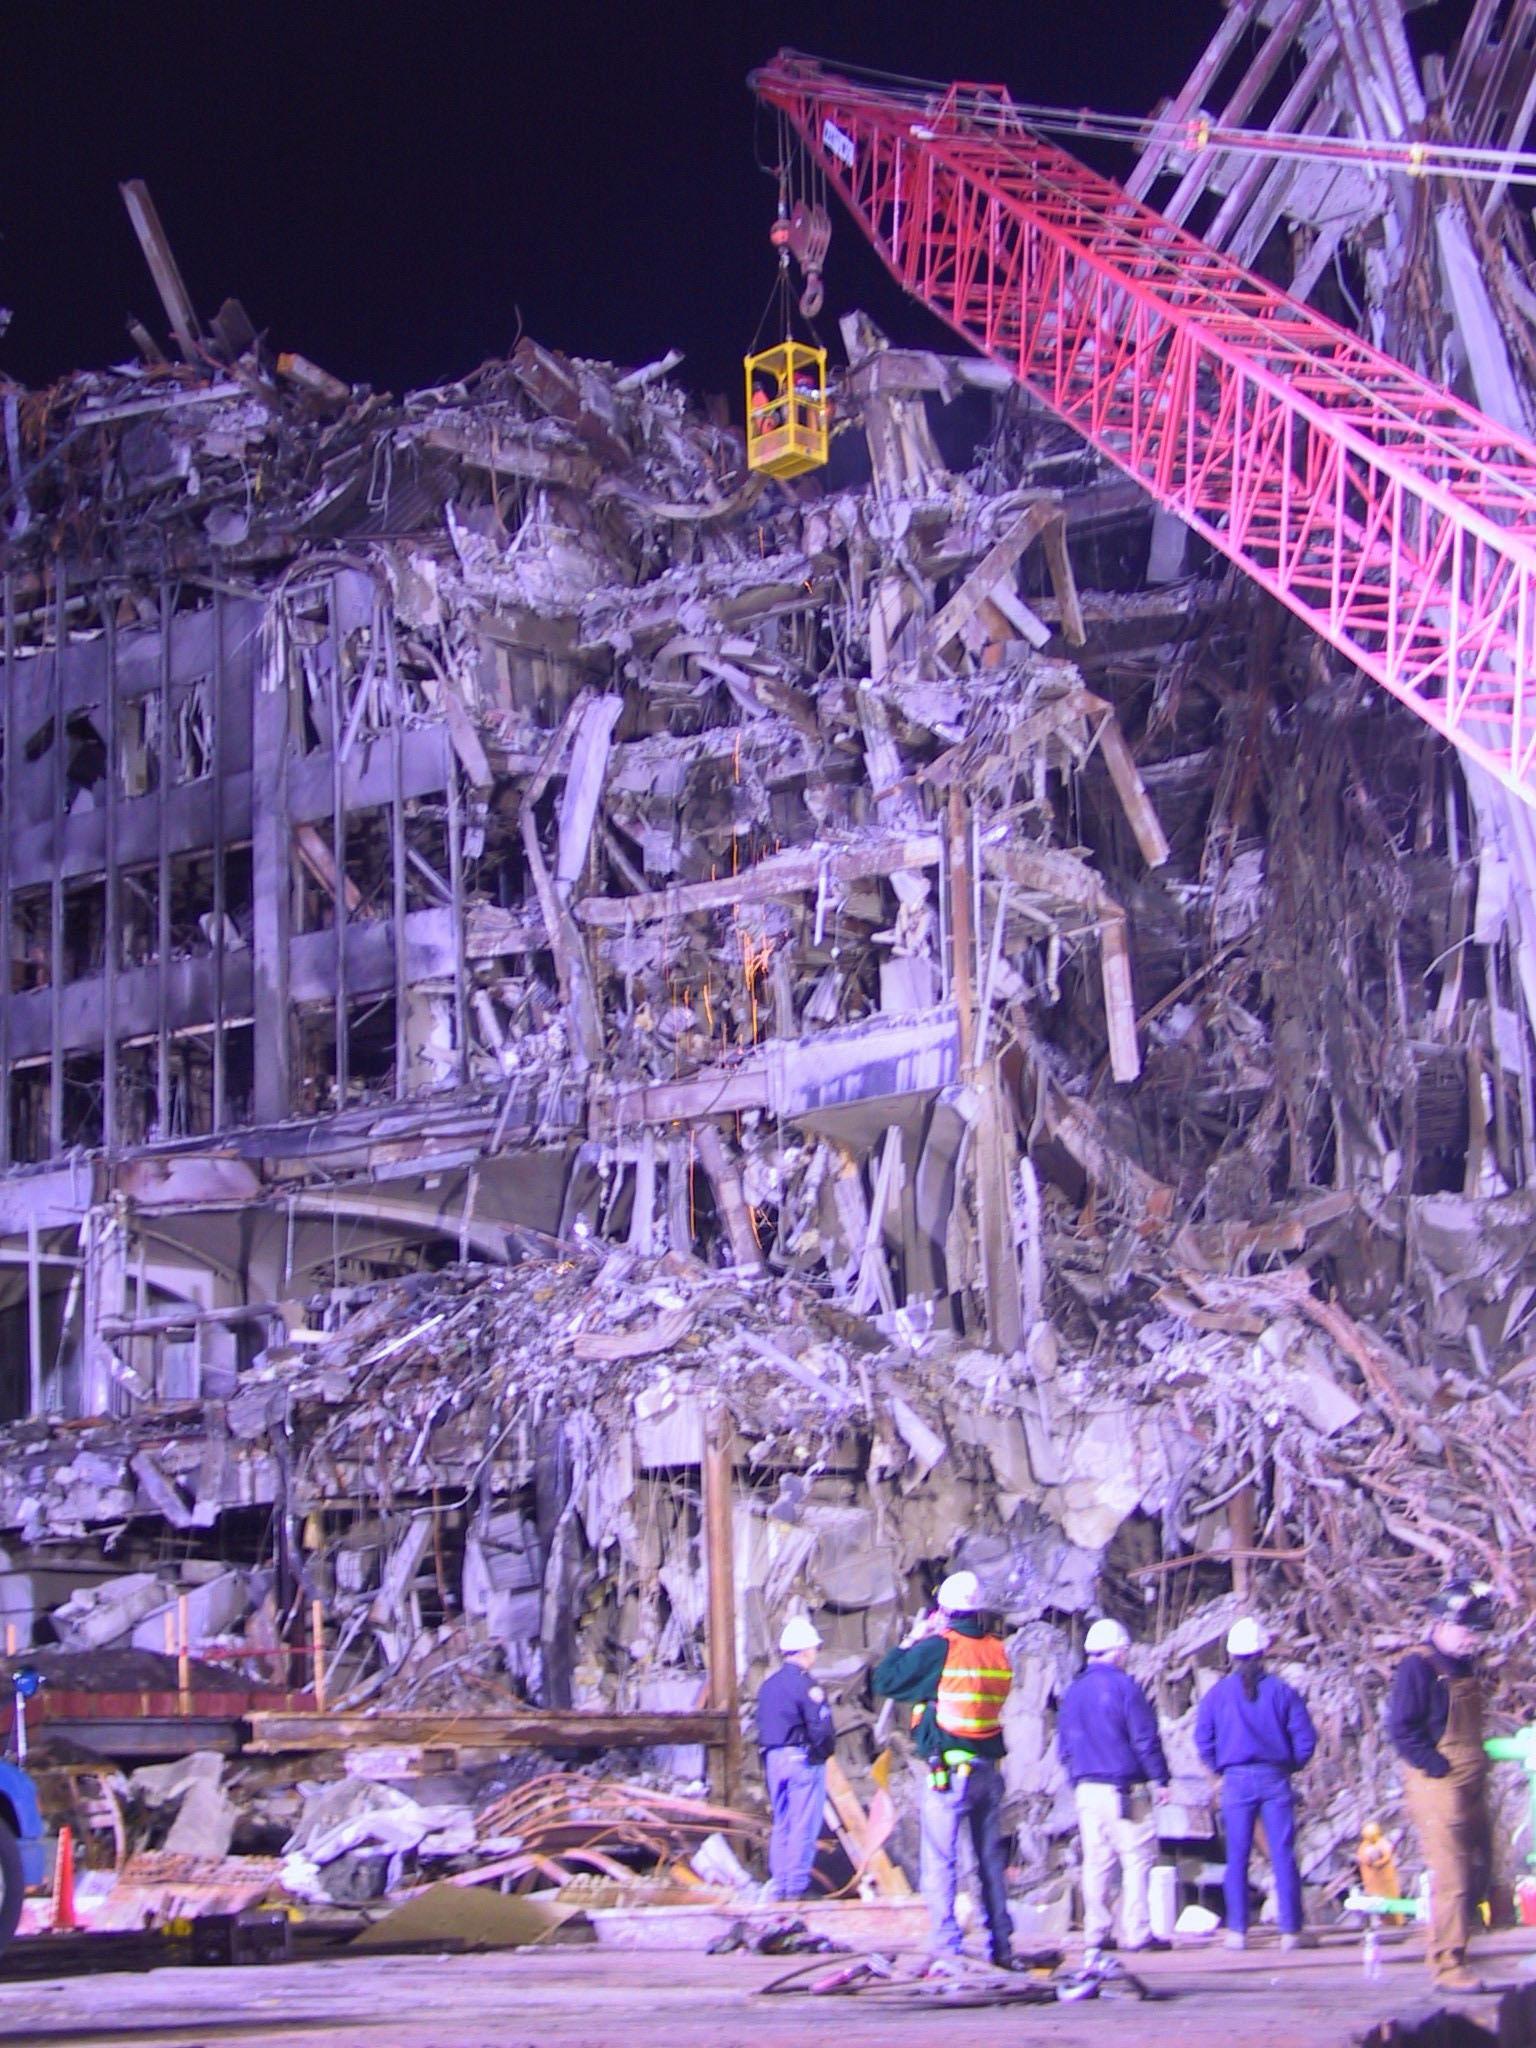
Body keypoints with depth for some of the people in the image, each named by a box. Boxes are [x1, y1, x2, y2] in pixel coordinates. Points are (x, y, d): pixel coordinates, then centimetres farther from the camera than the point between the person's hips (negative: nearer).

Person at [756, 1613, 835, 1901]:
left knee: (781, 1824, 14)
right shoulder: (806, 1685, -14)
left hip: (774, 1759, 8)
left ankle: (778, 1884, 15)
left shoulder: (768, 1685, 10)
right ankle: (797, 1886, -2)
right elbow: (820, 1729, -18)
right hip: (803, 1759, -8)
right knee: (803, 1826, -2)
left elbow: (762, 1727, 12)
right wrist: (824, 1753, -1)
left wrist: (767, 1764, 17)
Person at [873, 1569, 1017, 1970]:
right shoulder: (998, 1650, 6)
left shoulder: (938, 1649, -11)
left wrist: (910, 1641, 8)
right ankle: (1001, 1945, 16)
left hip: (948, 1771, -6)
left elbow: (885, 1680, -7)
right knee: (991, 1858, 13)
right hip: (989, 1769, 6)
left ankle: (945, 1948, -9)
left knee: (940, 1861, -3)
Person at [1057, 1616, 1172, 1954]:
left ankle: (1096, 1932, 7)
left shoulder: (1072, 1691, 11)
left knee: (1095, 1861, 8)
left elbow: (1065, 1744, 17)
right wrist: (1160, 1780, -2)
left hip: (1085, 1786, 6)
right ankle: (1136, 1932, -6)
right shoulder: (1124, 1686, -8)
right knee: (1136, 1858, -2)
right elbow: (1146, 1739, -10)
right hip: (1123, 1786, -6)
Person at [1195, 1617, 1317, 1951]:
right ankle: (1291, 1930, 2)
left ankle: (1237, 1931, 5)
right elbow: (1305, 1738, -2)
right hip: (1275, 1778, 0)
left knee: (1237, 1858, 6)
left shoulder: (1218, 1692, -1)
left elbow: (1203, 1739, -1)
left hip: (1236, 1781, 0)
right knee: (1283, 1856, 2)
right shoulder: (1281, 1691, -2)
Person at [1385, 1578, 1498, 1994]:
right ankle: (1447, 1966, -4)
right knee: (1451, 1877, -9)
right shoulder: (1418, 1668, -13)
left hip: (1470, 1786, 9)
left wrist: (1477, 1764, 13)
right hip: (1438, 1787, -9)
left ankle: (1450, 1952, 28)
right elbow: (1402, 1729, -18)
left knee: (1478, 1869, 15)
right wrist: (1437, 1766, -20)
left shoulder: (1464, 1668, 16)